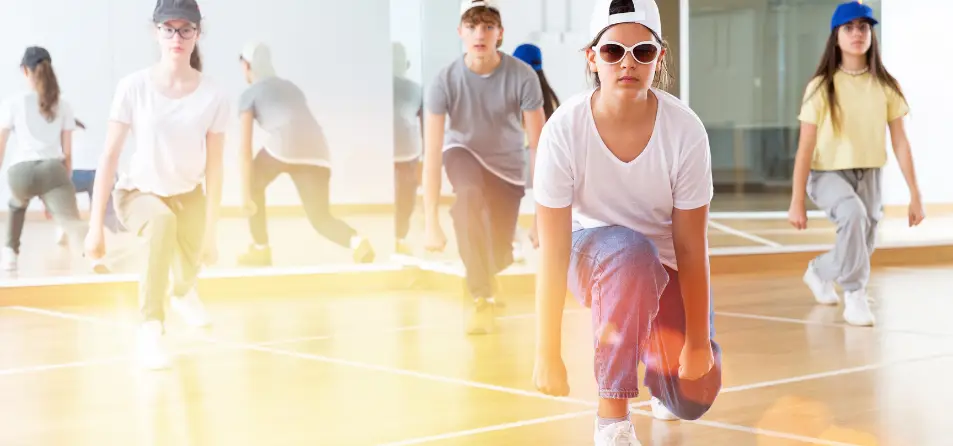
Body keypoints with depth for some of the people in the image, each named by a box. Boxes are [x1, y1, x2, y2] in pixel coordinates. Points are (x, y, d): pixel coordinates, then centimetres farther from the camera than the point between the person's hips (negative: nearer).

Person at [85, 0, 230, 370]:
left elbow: (214, 168, -12)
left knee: (188, 268, 4)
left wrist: (210, 232, -10)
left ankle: (183, 292, 47)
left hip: (188, 195, 3)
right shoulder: (134, 87, -20)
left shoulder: (213, 96, -17)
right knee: (162, 221, -35)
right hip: (138, 191, -3)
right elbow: (109, 156, -17)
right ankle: (150, 329, -31)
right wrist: (95, 225, -18)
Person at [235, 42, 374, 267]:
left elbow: (246, 148, 11)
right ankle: (357, 242, -23)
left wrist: (247, 194, 9)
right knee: (321, 219, 7)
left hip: (284, 144, -5)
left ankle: (260, 249, 25)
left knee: (254, 186, 26)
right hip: (316, 150, 5)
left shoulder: (249, 94, 20)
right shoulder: (291, 87, 37)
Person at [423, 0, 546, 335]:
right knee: (469, 194, -37)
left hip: (507, 164, 1)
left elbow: (538, 146, -21)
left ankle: (487, 275, 40)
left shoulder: (523, 77, -25)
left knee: (500, 256, -3)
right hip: (462, 153, -1)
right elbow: (432, 154, -25)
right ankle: (482, 299, -25)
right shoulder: (445, 80, -25)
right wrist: (431, 223, -30)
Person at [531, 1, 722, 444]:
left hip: (666, 264, 2)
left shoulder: (685, 129, -24)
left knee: (693, 398, -7)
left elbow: (691, 247, -18)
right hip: (592, 251, -2)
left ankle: (651, 349, 30)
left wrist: (698, 342, -15)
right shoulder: (565, 128, -26)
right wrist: (548, 353, -24)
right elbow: (552, 252, -25)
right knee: (633, 251, -38)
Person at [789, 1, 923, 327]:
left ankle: (819, 271, 44)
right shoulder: (822, 87, -11)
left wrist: (915, 195, -3)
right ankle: (854, 295, -18)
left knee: (862, 247, 9)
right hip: (828, 173, -4)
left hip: (869, 175, 4)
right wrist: (797, 201, -11)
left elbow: (900, 142, -1)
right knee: (853, 213, -34)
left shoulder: (885, 86, -3)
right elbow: (806, 147, -10)